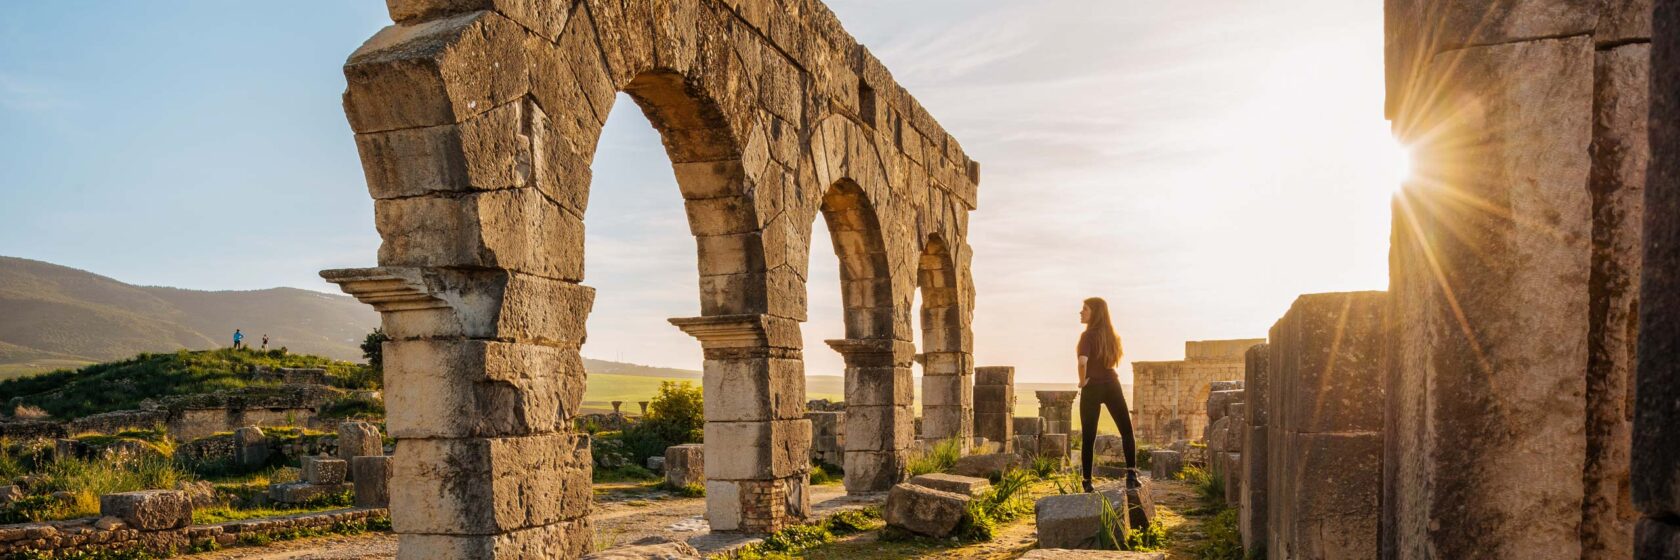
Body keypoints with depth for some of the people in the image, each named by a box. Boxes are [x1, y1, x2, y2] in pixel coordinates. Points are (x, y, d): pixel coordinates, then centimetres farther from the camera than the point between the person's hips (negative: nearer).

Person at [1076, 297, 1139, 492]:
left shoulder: (1088, 335, -13)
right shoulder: (1110, 334, 8)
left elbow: (1083, 362, -27)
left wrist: (1082, 381, -13)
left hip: (1092, 387, -5)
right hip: (1111, 384, 5)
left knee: (1088, 437, 3)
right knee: (1126, 431, 12)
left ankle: (1087, 481, 5)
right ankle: (1131, 473, -3)